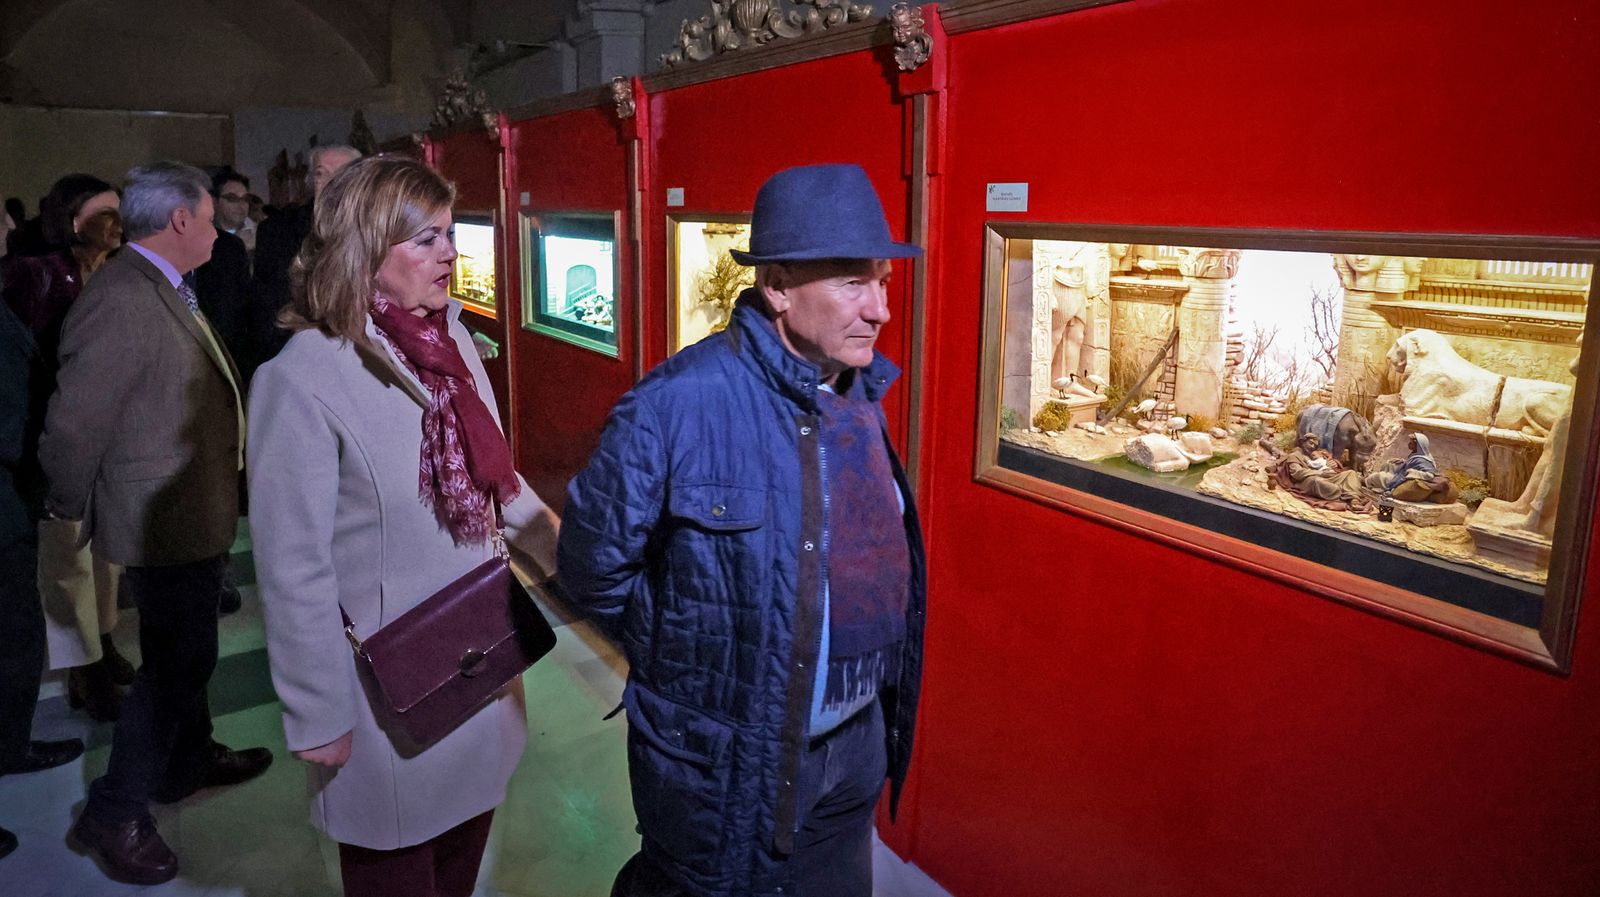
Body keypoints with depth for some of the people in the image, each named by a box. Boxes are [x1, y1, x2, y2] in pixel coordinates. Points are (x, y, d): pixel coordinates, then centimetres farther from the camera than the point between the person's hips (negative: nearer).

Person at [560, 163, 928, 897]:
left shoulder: (861, 395, -2)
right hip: (730, 763, -6)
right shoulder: (678, 405, -25)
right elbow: (595, 563, -14)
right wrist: (687, 661, -3)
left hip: (857, 744, 6)